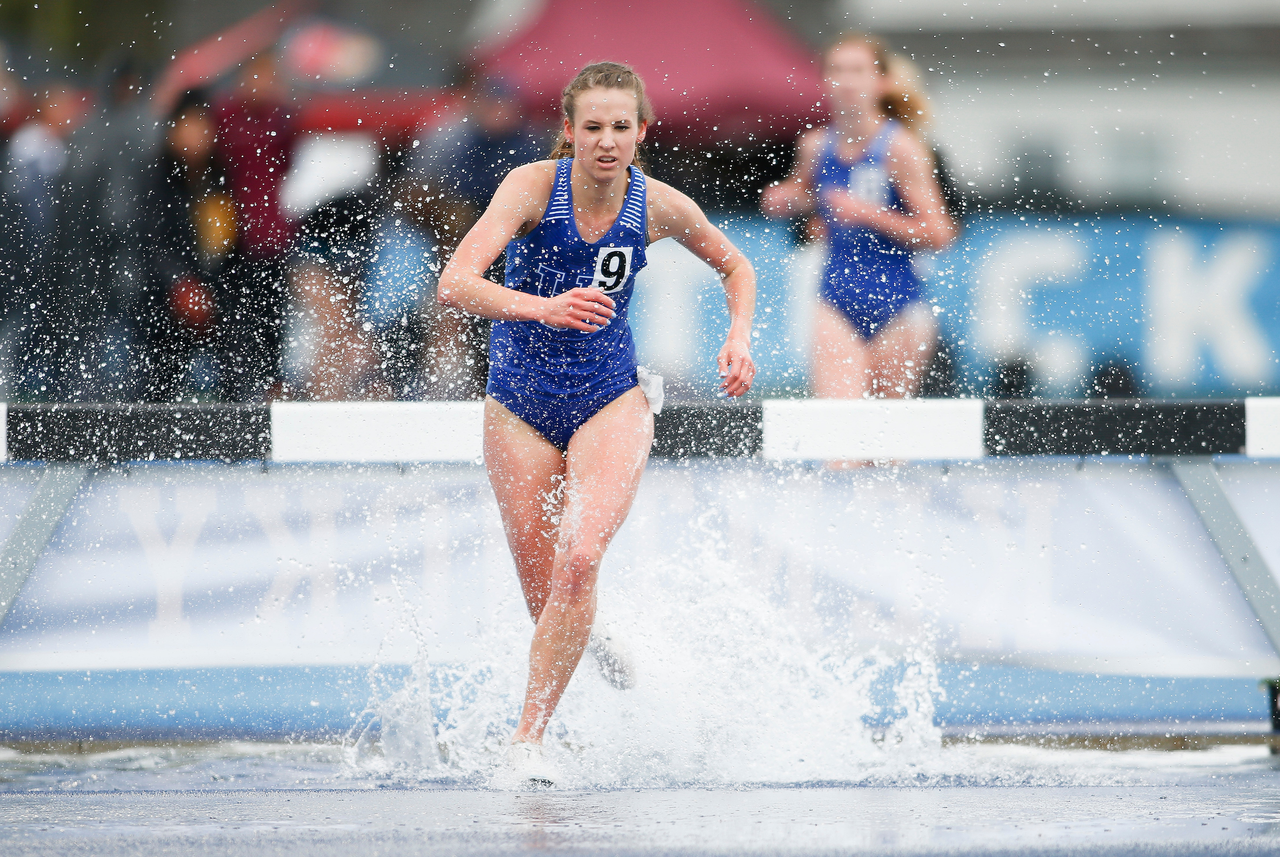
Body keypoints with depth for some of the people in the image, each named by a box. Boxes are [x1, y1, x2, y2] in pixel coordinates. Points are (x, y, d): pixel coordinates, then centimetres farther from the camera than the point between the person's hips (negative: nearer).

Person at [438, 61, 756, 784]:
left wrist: (740, 338, -5)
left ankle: (529, 738, -16)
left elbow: (736, 267, 12)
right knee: (541, 587, 6)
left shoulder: (660, 207, -9)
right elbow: (456, 285, -30)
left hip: (610, 402, 0)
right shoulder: (533, 187, -17)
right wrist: (542, 308, -45)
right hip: (521, 403, 0)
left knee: (579, 562, -23)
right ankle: (599, 646, 43)